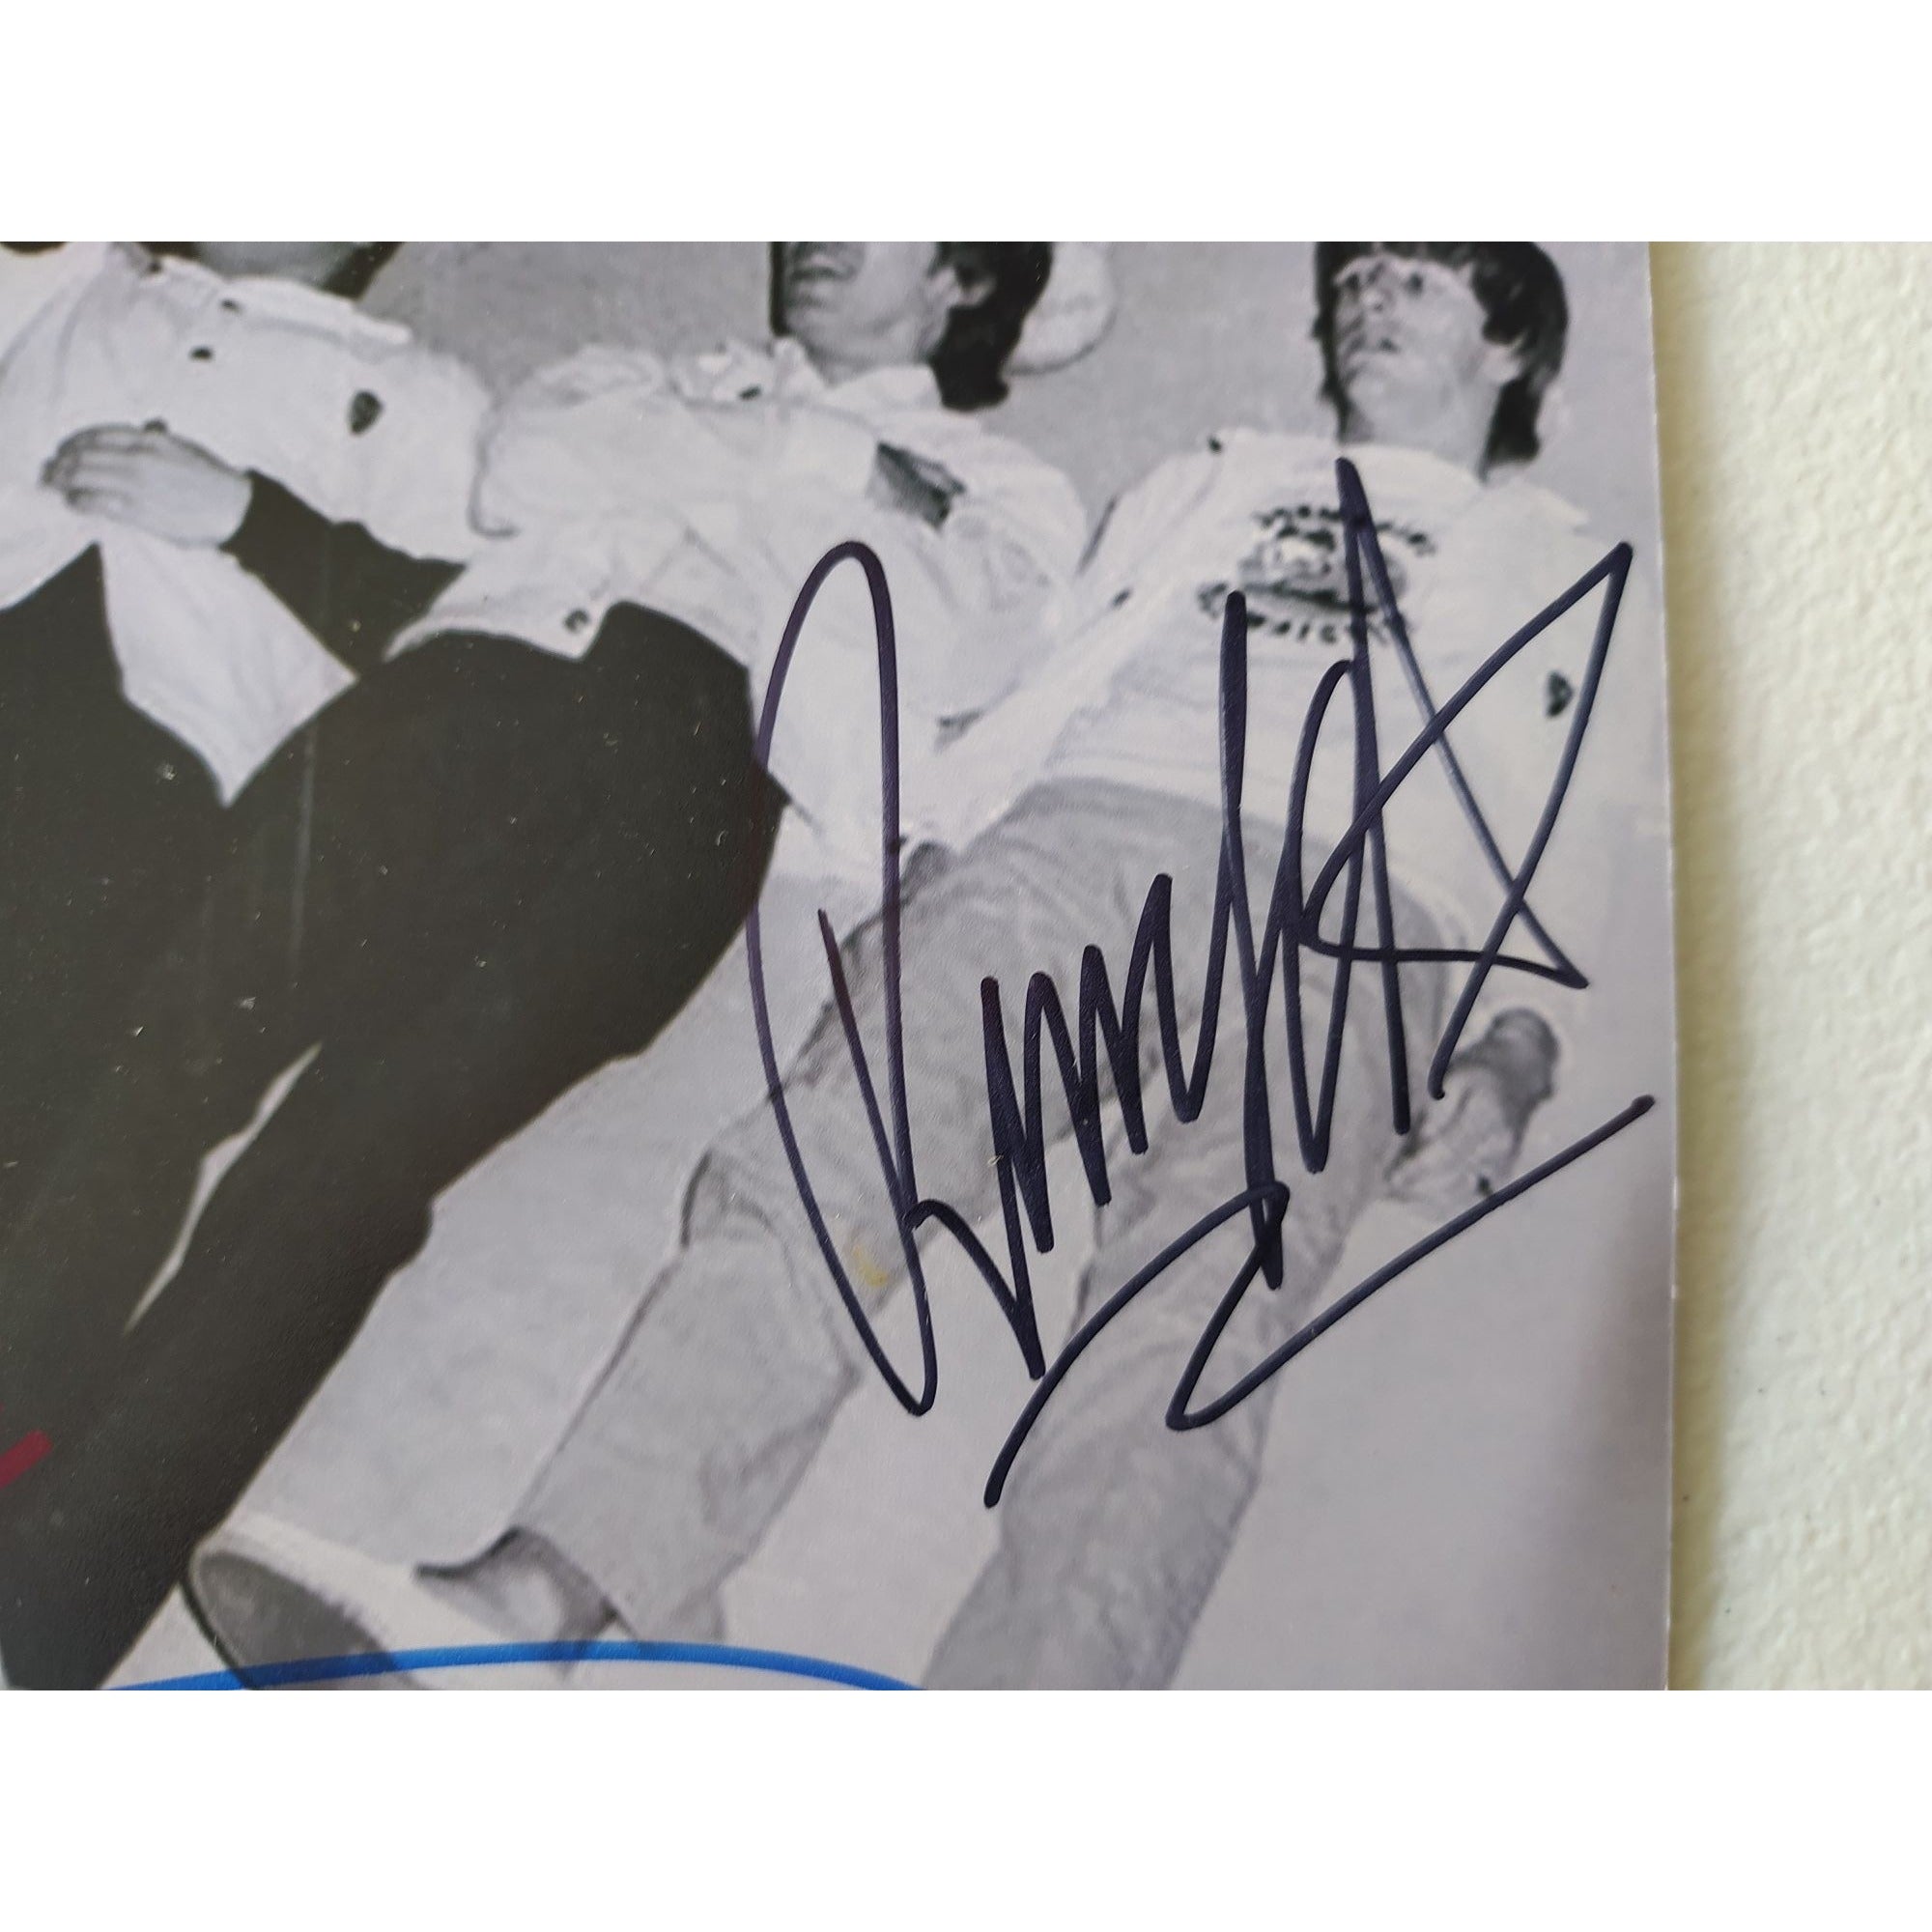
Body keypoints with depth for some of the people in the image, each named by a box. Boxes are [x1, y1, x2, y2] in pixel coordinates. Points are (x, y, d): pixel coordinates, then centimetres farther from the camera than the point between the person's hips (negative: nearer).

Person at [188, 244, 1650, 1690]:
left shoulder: (1563, 568, 28)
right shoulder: (1210, 484, 36)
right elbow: (1049, 696, 26)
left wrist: (1508, 1065, -2)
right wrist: (910, 869, 10)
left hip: (1346, 911, -1)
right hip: (1078, 830, 2)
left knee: (1199, 1303, -29)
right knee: (836, 1146, -25)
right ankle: (526, 1603, -38)